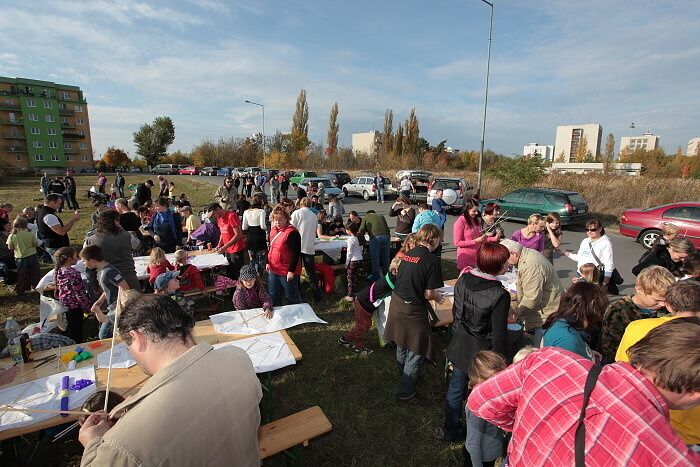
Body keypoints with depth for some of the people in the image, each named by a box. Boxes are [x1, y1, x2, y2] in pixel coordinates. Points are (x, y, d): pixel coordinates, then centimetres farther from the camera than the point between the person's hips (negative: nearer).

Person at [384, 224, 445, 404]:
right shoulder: (432, 260, -17)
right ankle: (406, 392, 18)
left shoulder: (408, 254, 4)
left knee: (402, 346, 25)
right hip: (413, 310, -8)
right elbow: (428, 294, -17)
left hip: (397, 303, 8)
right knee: (416, 352, 9)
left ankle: (403, 378, 47)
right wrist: (437, 297, 6)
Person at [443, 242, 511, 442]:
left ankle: (450, 431, 41)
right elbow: (498, 335, -20)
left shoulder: (463, 279, -9)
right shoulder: (500, 296, -25)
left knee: (455, 390, 21)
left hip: (460, 346, 6)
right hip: (482, 352, -5)